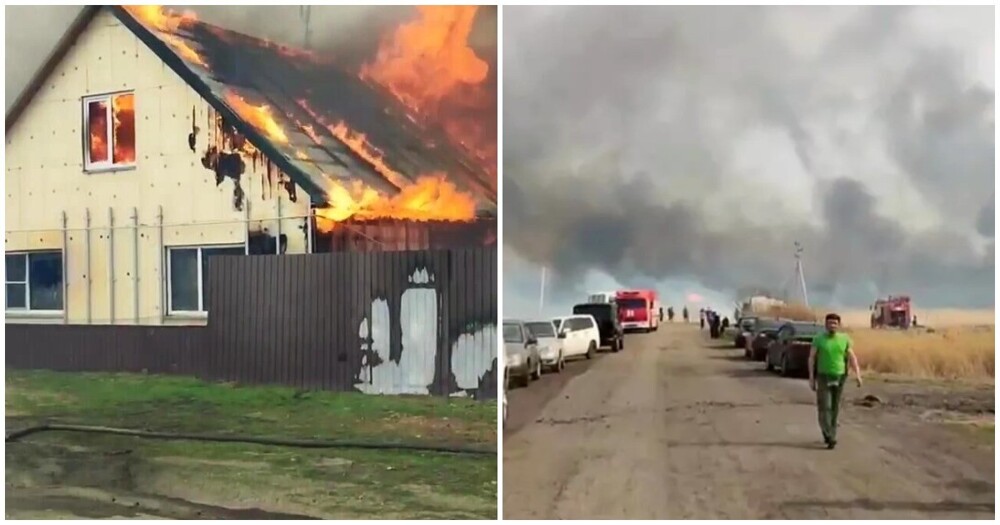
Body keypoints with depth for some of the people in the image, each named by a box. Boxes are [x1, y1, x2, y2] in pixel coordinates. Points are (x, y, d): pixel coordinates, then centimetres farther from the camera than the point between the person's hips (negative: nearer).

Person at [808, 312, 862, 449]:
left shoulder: (845, 339, 3)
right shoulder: (818, 338, -4)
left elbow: (852, 358, 0)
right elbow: (811, 358, -4)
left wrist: (857, 374, -13)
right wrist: (811, 378, -9)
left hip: (839, 377, 3)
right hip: (823, 377, -3)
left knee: (834, 408, 9)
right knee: (824, 407, -11)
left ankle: (829, 435, 23)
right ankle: (830, 437, -12)